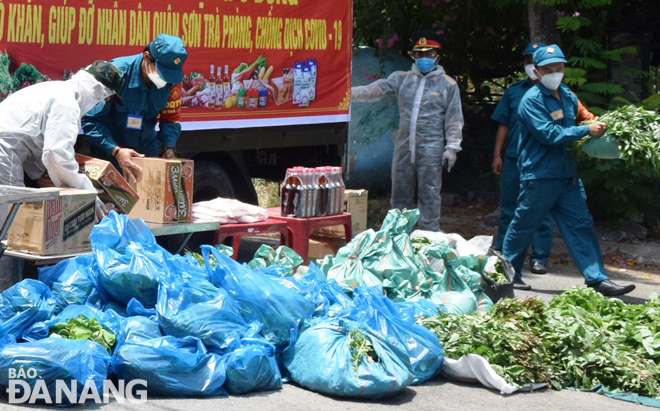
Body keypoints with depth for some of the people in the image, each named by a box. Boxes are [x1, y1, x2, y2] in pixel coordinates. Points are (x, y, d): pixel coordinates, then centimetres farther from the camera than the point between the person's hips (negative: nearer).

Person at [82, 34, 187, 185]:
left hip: (146, 149, 4)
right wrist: (116, 151, -35)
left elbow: (170, 120, 1)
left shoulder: (172, 79, -12)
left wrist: (169, 148, -18)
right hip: (109, 152, -4)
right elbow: (91, 120, -24)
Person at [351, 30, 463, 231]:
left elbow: (454, 119, 3)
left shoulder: (448, 84, 4)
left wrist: (452, 146, -4)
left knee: (429, 194, -3)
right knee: (400, 192, 9)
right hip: (404, 145, 4)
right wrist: (348, 93, -7)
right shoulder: (402, 79, 11)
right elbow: (375, 90, 5)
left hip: (431, 148, -4)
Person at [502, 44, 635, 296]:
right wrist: (586, 131, -20)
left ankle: (598, 279, 0)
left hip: (567, 175, 7)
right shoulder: (532, 100, -12)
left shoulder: (568, 96, 13)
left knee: (581, 225, 2)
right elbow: (548, 134, -22)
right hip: (539, 176, -7)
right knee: (523, 226, 5)